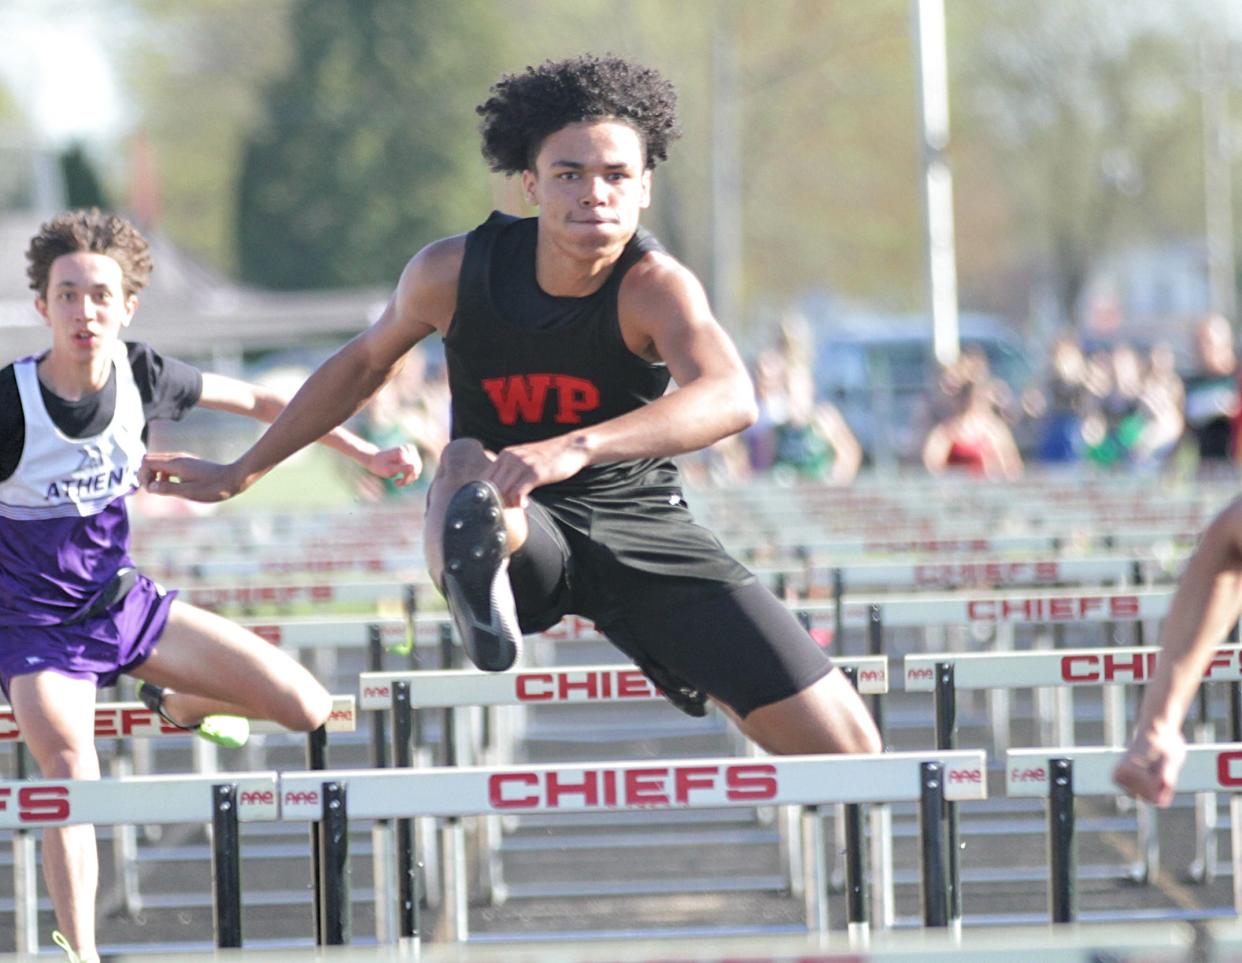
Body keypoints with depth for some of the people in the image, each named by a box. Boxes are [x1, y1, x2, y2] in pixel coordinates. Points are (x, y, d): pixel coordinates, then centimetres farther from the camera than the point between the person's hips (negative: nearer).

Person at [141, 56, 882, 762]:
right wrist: (239, 475, 18)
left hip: (641, 528, 0)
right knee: (466, 464, -37)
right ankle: (478, 574, -71)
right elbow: (364, 363, 10)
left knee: (847, 743, -9)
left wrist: (576, 448, -61)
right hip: (517, 527, 0)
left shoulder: (655, 287, -23)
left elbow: (731, 399, -45)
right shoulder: (454, 273, -13)